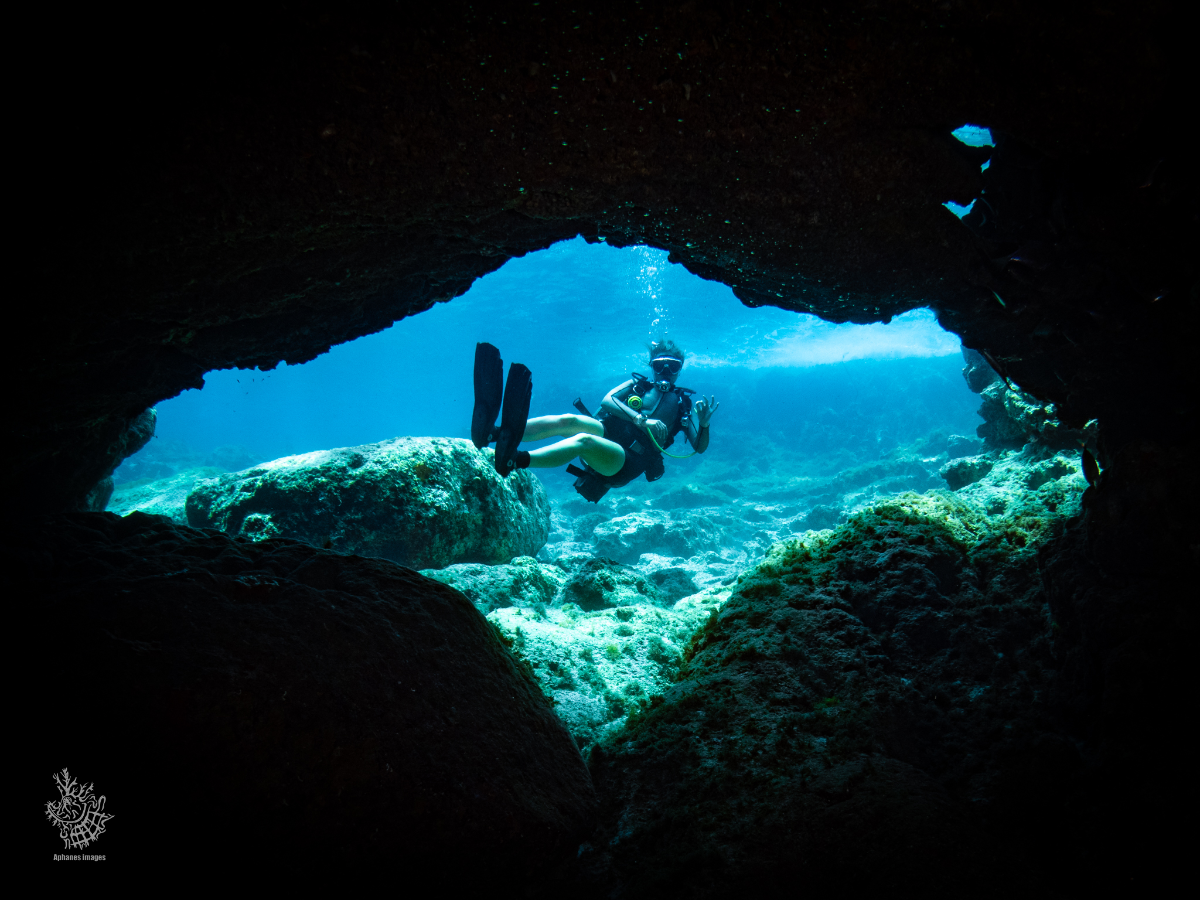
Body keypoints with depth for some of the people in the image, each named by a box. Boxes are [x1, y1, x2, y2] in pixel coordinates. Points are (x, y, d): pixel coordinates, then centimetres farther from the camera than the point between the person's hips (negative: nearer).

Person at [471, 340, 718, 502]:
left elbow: (699, 447, 9)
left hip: (629, 461, -3)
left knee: (583, 440, -35)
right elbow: (607, 399, 4)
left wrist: (704, 425, -13)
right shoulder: (638, 384, 24)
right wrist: (641, 419, -10)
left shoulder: (683, 403, 20)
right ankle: (491, 433, -53)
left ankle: (513, 459, -64)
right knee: (567, 421, -29)